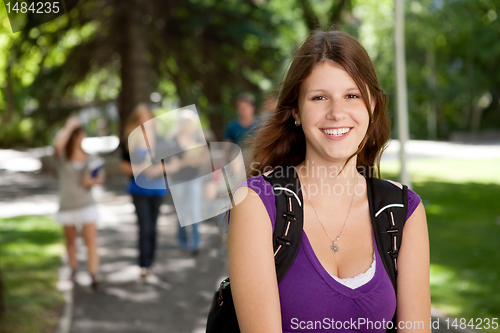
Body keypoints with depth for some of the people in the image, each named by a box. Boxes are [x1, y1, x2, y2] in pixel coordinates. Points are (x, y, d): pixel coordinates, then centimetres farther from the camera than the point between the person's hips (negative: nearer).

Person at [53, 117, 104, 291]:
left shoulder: (90, 158, 0)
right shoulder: (62, 157, -7)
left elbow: (100, 177, 10)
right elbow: (58, 144, -31)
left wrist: (93, 181, -13)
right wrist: (69, 126, -24)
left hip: (86, 204, 0)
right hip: (67, 205, 0)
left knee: (91, 241, -9)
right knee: (70, 240, 14)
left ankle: (94, 276, -13)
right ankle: (73, 269, 34)